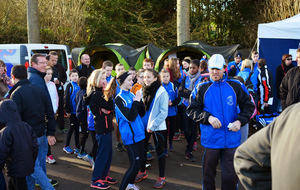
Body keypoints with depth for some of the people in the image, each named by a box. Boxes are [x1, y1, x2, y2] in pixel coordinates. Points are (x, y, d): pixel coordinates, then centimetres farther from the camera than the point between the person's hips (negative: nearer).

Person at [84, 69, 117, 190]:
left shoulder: (99, 92, 14)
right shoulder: (96, 94, -18)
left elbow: (109, 109, 8)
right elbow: (109, 106, -22)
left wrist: (106, 109, -13)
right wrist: (110, 94, -16)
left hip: (105, 127, 10)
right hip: (102, 128, -10)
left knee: (108, 153, 17)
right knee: (102, 154, -1)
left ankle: (104, 175, 29)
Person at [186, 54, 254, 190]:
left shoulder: (236, 86, 1)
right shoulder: (202, 88, 1)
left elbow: (248, 106, 9)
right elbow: (191, 110, 2)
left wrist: (240, 121, -8)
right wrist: (208, 117, -14)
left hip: (231, 139, 0)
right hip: (211, 139, 0)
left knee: (231, 176, 7)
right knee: (208, 174, 12)